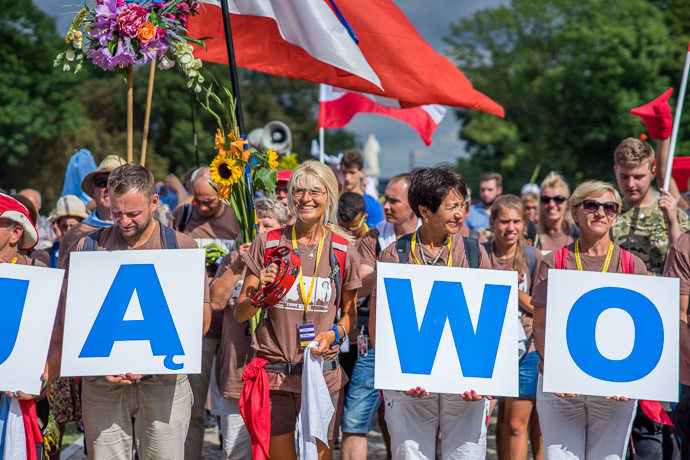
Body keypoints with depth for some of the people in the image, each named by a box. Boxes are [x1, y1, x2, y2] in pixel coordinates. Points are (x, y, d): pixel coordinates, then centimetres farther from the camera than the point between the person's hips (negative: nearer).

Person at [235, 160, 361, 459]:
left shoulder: (343, 251, 4)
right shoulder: (267, 244, 2)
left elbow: (350, 312, 15)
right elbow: (239, 314, 3)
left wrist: (334, 333, -6)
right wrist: (258, 292, -17)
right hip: (274, 373, 0)